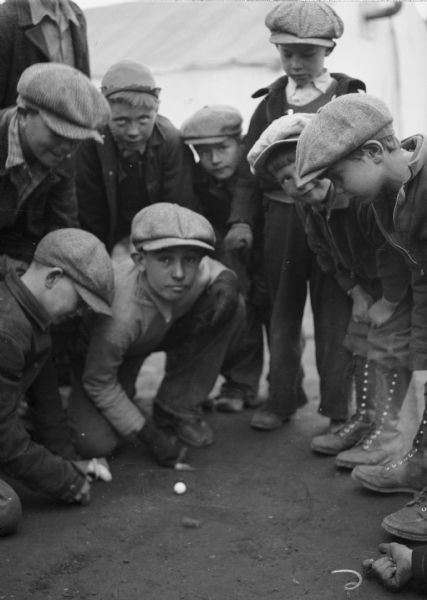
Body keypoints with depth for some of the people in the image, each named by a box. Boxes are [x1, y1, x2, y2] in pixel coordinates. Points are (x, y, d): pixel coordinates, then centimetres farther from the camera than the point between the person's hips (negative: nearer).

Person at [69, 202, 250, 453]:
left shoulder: (199, 270, -31)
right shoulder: (120, 313, -43)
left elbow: (224, 273, -2)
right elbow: (98, 383, -26)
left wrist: (226, 283, -27)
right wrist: (143, 431, -22)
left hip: (162, 335, 5)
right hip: (97, 351, -5)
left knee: (233, 309, -18)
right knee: (96, 444, -27)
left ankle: (178, 409, -4)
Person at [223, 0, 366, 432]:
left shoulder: (348, 98, 0)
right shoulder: (271, 101, 8)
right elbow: (249, 168, 7)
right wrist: (241, 219, -4)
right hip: (280, 218, 3)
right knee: (282, 313, 12)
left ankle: (338, 411, 14)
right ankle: (283, 399, 27)